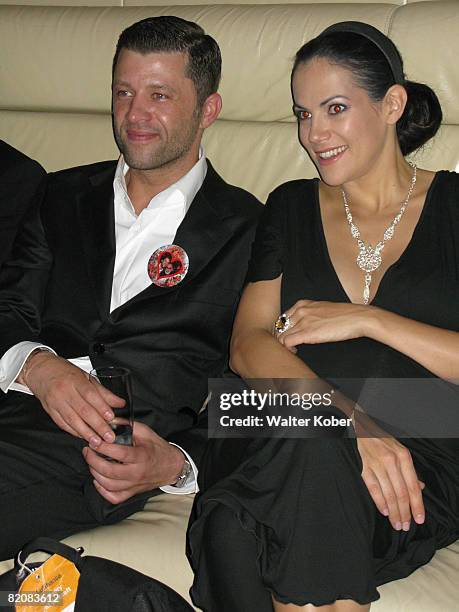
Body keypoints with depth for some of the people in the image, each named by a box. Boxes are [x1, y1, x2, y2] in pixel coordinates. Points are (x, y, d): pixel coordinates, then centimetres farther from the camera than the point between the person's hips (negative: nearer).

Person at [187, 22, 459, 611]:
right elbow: (249, 346, 4)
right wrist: (352, 421, -14)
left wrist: (367, 320, -8)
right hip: (276, 446, 2)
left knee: (310, 464, -37)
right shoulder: (291, 208, 18)